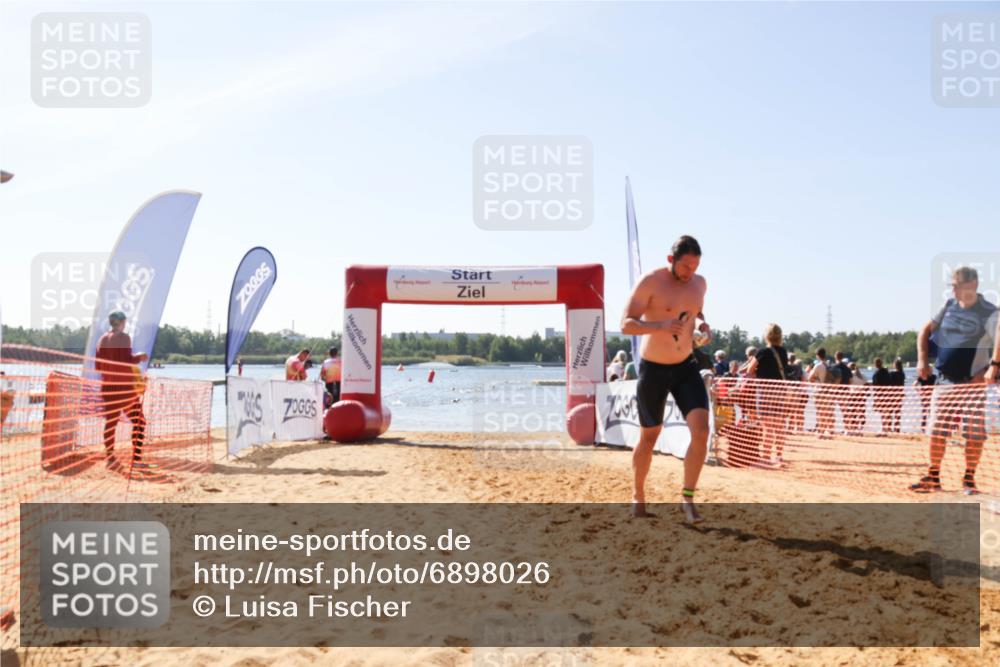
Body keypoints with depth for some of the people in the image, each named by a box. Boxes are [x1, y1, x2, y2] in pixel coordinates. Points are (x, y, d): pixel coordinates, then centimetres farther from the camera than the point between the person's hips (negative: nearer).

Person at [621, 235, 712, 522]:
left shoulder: (700, 283, 2)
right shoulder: (650, 282, -15)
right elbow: (626, 324, -20)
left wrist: (703, 324, -1)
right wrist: (661, 326, -36)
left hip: (686, 366, 4)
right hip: (653, 369, -4)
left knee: (701, 430, -13)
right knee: (649, 436, 8)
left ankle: (687, 498, 0)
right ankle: (637, 496, 29)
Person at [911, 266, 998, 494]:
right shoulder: (949, 306, 6)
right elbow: (926, 330, 14)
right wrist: (922, 360, 5)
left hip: (973, 383, -4)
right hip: (946, 381, 5)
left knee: (974, 434, -1)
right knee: (937, 431, 6)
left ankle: (969, 479, 12)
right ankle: (933, 477, 16)